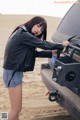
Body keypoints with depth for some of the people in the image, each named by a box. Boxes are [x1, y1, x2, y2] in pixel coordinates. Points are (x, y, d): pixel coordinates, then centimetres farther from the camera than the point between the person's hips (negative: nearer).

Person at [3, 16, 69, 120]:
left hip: (15, 72, 10)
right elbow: (44, 44, -15)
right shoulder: (24, 35, -17)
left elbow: (35, 53, 13)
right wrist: (61, 46, -2)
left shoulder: (22, 34, 15)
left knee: (16, 108, 17)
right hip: (13, 73, -10)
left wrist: (52, 53, 9)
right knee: (16, 109, -2)